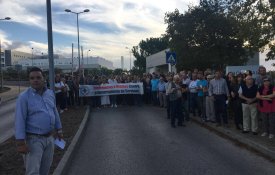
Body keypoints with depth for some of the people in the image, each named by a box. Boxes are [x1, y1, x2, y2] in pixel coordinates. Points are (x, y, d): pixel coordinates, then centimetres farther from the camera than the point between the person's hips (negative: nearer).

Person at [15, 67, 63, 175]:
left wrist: (59, 129, 17)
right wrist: (20, 142, -19)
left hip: (49, 138, 6)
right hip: (33, 139, -5)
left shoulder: (50, 93, 5)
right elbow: (20, 120, -16)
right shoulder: (24, 97, -13)